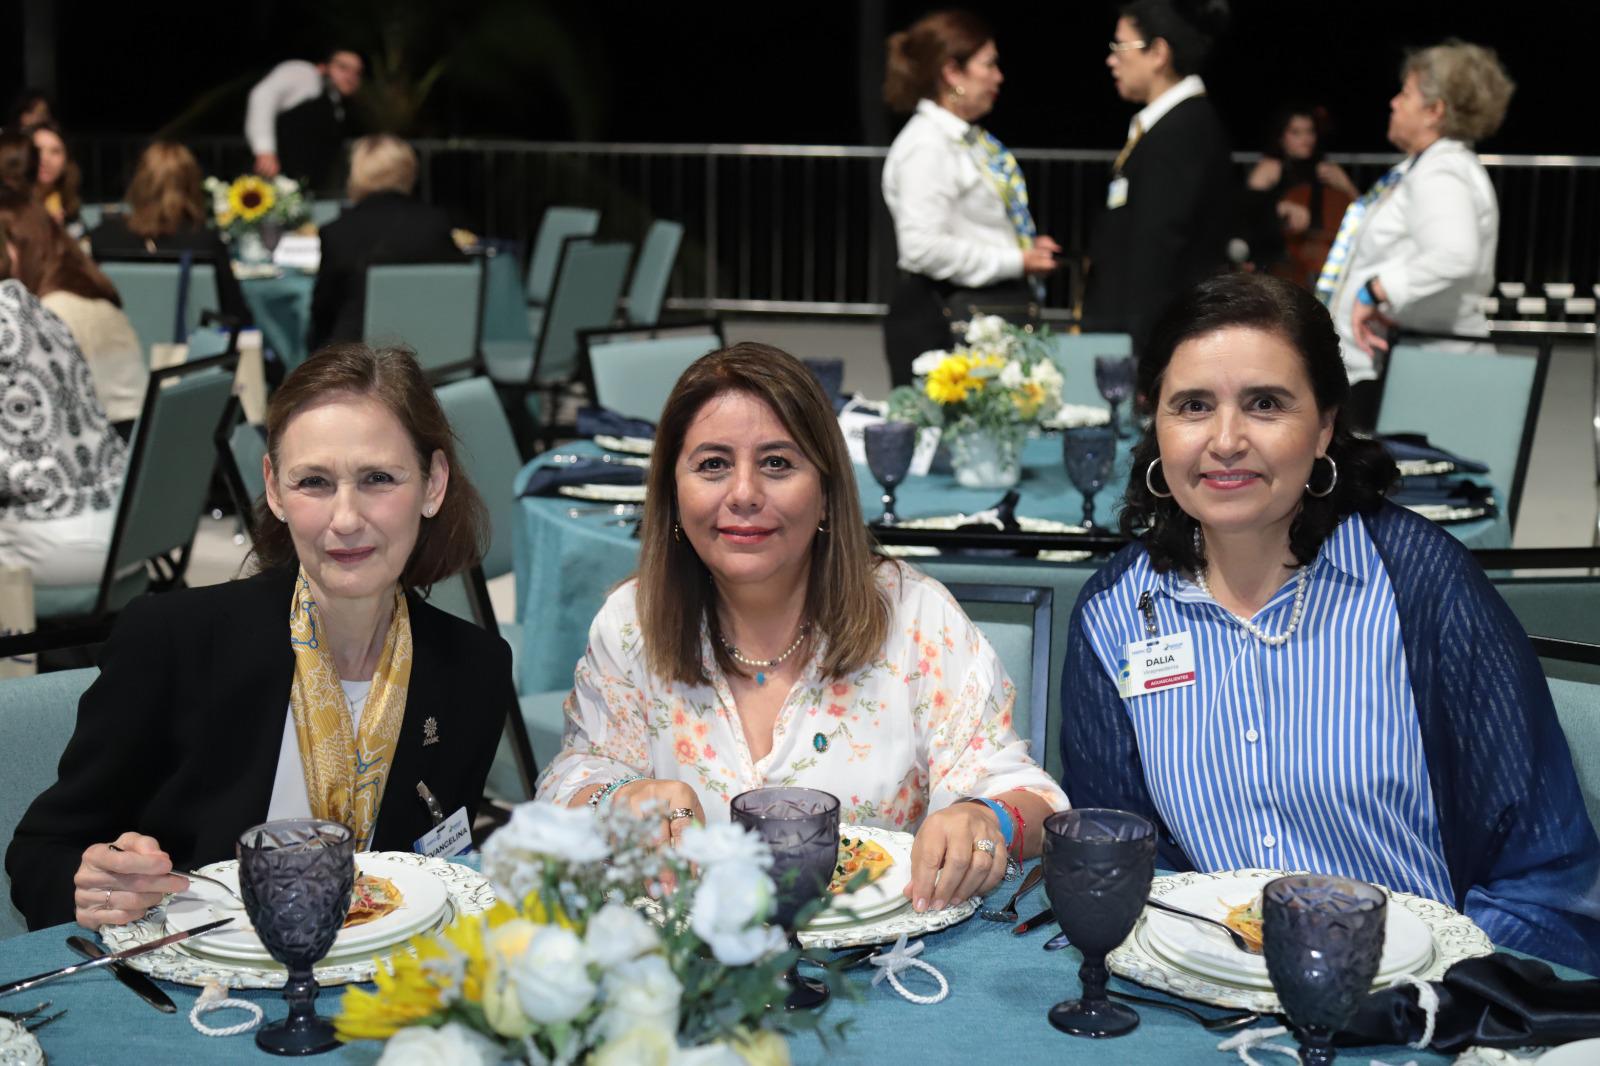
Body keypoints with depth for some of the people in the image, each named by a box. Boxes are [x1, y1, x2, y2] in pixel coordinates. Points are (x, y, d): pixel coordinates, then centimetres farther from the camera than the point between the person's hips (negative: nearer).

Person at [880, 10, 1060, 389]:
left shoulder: (971, 140, 14)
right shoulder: (925, 145, -14)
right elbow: (924, 247, -22)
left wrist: (1026, 246, 10)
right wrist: (1014, 262, -16)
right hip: (945, 319, -9)